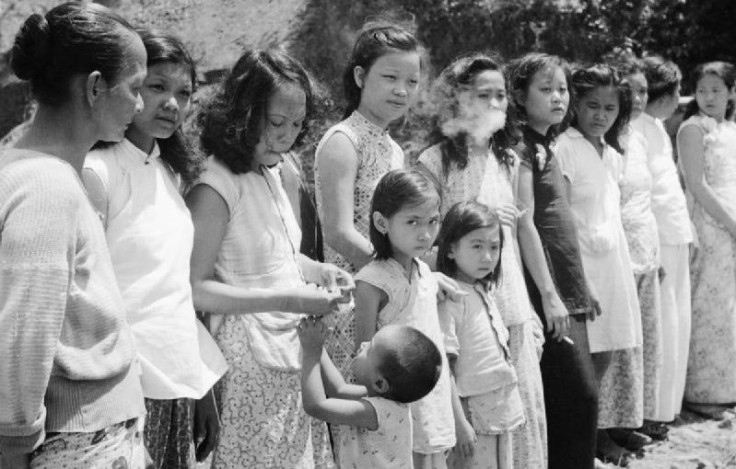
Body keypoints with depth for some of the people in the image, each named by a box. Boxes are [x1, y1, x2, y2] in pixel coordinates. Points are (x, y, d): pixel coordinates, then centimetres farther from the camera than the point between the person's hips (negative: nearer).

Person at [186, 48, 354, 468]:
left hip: (292, 351, 8)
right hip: (249, 359, -8)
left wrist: (317, 271, 3)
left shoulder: (272, 174, 8)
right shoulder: (216, 189, -16)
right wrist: (286, 300, -23)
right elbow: (195, 288, -21)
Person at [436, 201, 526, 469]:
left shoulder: (483, 293, 10)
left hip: (502, 413, 8)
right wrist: (457, 422, -19)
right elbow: (442, 366, -17)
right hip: (473, 416, -8)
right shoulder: (449, 298, -15)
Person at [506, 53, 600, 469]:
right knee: (581, 393, -8)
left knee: (561, 398, 11)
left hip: (568, 292, 9)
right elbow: (524, 223, -17)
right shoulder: (521, 147, -10)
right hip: (548, 290, -9)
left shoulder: (546, 146, 16)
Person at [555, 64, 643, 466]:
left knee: (615, 351, 8)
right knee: (594, 354, -8)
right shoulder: (564, 149, -9)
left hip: (614, 265, 7)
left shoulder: (613, 155, 14)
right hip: (582, 266, -7)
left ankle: (603, 434, 20)